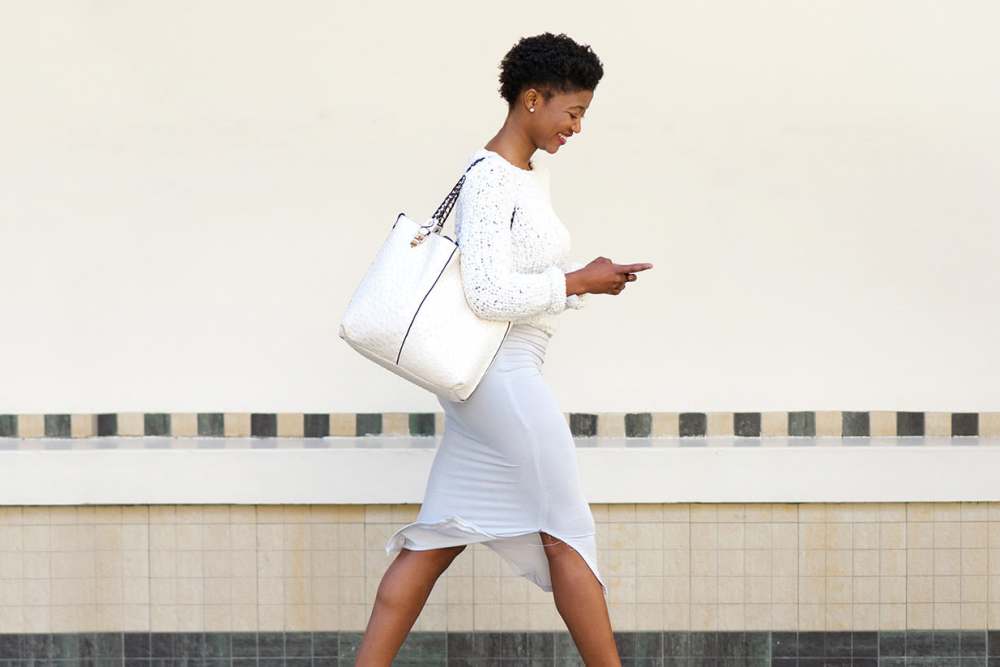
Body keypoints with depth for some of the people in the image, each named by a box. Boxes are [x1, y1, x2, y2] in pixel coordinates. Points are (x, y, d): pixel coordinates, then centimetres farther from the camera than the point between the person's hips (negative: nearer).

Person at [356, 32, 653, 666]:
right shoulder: (491, 179, -16)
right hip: (502, 374, -10)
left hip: (496, 377, 10)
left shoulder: (530, 178, 15)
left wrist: (590, 280, 6)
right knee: (567, 531, -1)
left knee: (438, 538, 8)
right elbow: (487, 292, -23)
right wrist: (578, 282, -15)